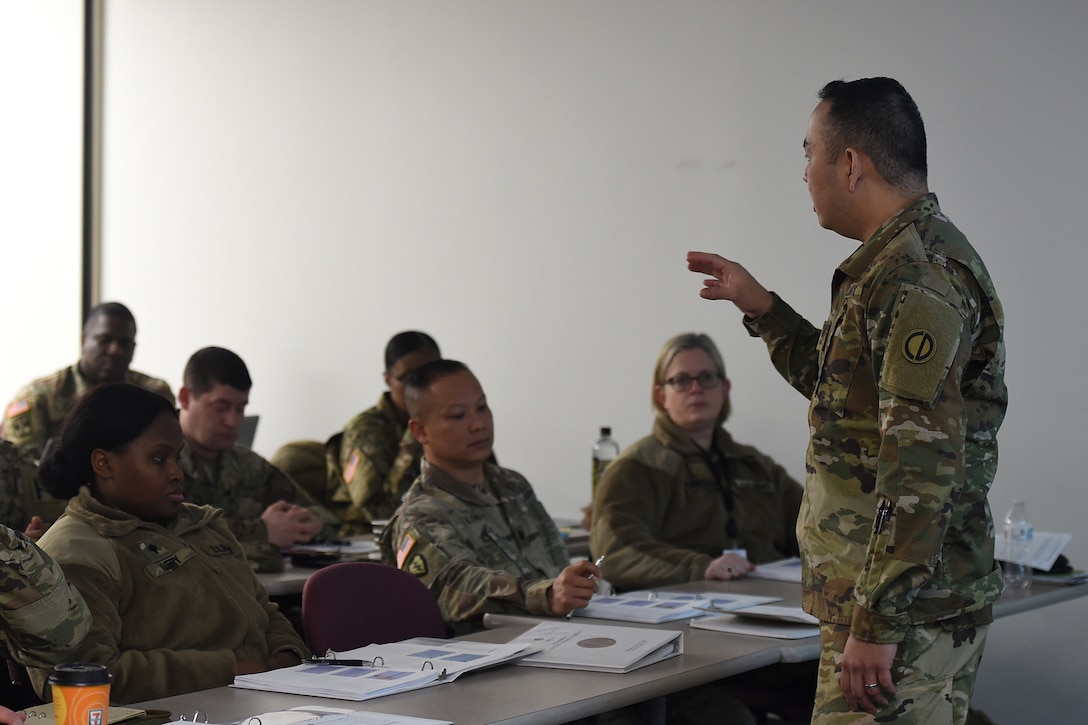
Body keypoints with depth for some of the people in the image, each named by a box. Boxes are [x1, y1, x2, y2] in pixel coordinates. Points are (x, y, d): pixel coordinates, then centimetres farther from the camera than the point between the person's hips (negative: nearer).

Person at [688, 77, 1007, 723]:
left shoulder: (914, 273, -18)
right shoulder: (913, 258, 16)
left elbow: (923, 460, -25)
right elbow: (851, 391, 32)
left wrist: (876, 623, -25)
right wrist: (761, 308, 27)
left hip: (906, 612, -11)